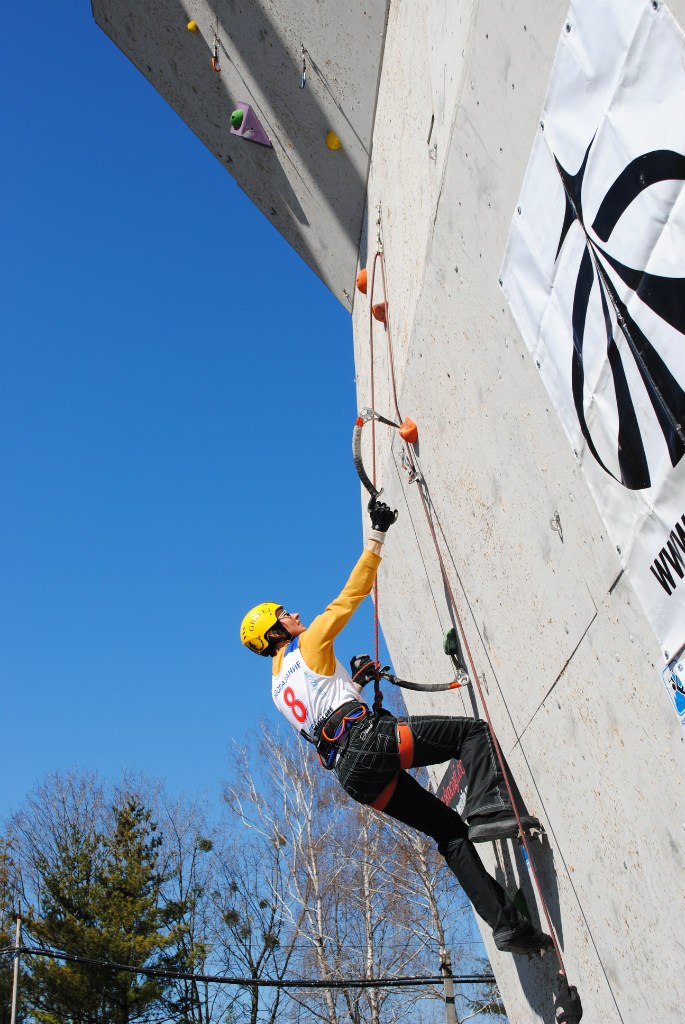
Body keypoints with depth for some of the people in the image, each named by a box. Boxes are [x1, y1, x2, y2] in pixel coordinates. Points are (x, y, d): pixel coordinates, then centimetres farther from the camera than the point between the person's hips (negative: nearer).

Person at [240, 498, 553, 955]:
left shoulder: (279, 688, 26)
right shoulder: (309, 645, 4)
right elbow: (349, 598, 3)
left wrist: (354, 681, 30)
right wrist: (377, 539, 7)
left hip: (353, 775, 8)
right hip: (368, 739, -8)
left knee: (449, 832, 9)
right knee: (474, 731, -8)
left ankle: (506, 923, 4)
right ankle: (489, 810, -30)